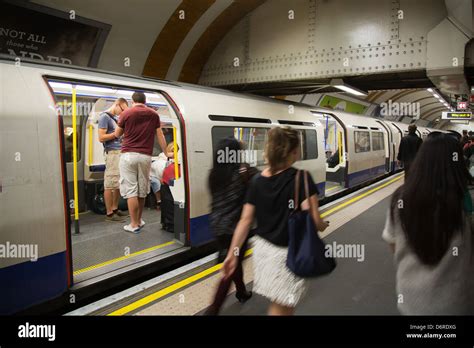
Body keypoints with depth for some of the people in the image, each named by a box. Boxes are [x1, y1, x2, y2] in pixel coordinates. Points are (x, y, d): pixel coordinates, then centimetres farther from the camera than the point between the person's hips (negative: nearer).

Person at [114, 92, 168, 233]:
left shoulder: (126, 113, 2)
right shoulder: (154, 114, 9)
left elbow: (117, 134, 13)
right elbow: (160, 136, 10)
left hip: (128, 155, -2)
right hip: (146, 156, 3)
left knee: (130, 190, 0)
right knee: (142, 190, 12)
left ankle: (134, 224, 2)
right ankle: (139, 220, 24)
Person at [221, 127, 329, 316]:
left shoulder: (257, 180, -2)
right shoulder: (301, 178, -17)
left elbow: (245, 220, -3)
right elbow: (313, 220, -21)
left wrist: (232, 253, 1)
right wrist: (323, 225, 2)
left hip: (263, 248, 6)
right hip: (287, 253, -5)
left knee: (279, 302, 28)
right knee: (282, 307, 11)